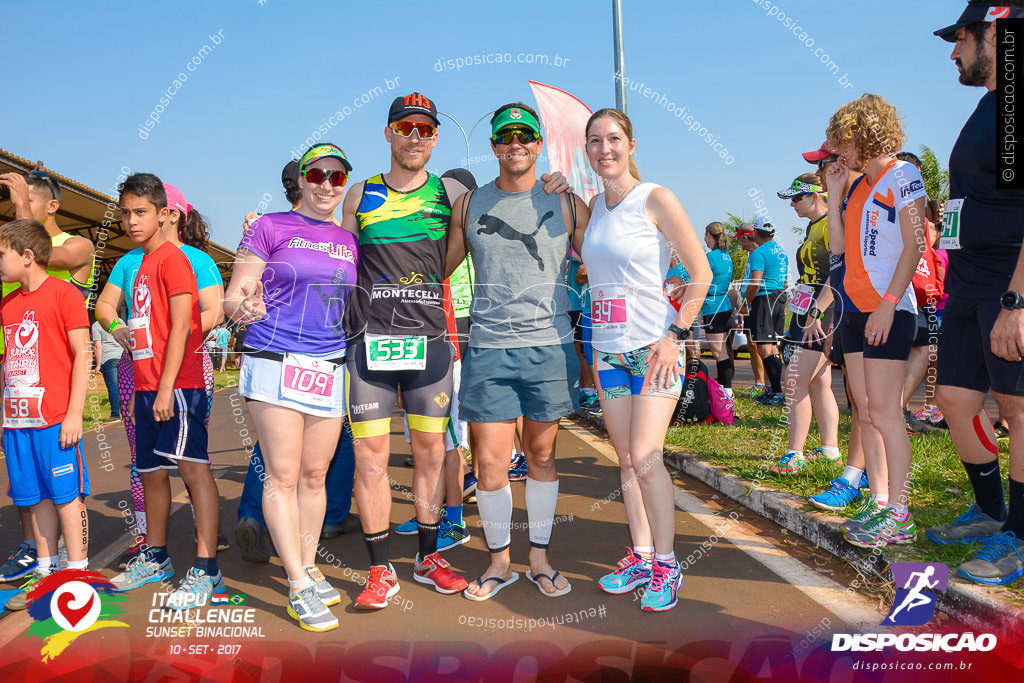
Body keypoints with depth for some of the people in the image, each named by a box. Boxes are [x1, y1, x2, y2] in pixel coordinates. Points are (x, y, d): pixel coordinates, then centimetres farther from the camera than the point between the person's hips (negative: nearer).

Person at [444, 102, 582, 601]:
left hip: (550, 346, 0)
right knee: (489, 461, 0)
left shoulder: (565, 203, 6)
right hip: (488, 349, 1)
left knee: (541, 455, 9)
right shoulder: (469, 205, 9)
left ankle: (539, 558, 24)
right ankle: (499, 560, 19)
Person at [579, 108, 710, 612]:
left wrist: (676, 334, -13)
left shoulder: (656, 200, -7)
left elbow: (701, 273, -7)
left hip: (654, 346, -6)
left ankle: (666, 565, 7)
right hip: (607, 348, 6)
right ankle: (641, 556, 23)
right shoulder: (594, 205, 11)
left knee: (646, 458, -10)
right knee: (626, 460, 10)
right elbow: (581, 254, 26)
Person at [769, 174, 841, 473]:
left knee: (796, 381, -11)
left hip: (824, 311, -10)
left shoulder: (831, 224, -12)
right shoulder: (812, 226, 19)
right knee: (819, 383, 12)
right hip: (809, 311, 10)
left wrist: (816, 312, -24)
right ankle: (830, 451, 19)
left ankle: (794, 455, -7)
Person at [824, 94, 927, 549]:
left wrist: (889, 303, -18)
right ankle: (879, 506, 12)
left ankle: (899, 516, -3)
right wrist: (833, 192, 10)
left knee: (883, 410, -9)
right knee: (865, 412, 6)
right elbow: (838, 246, 12)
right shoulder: (858, 186, 18)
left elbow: (914, 246, -11)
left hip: (888, 310, -8)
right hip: (854, 308, 8)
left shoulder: (902, 175, -4)